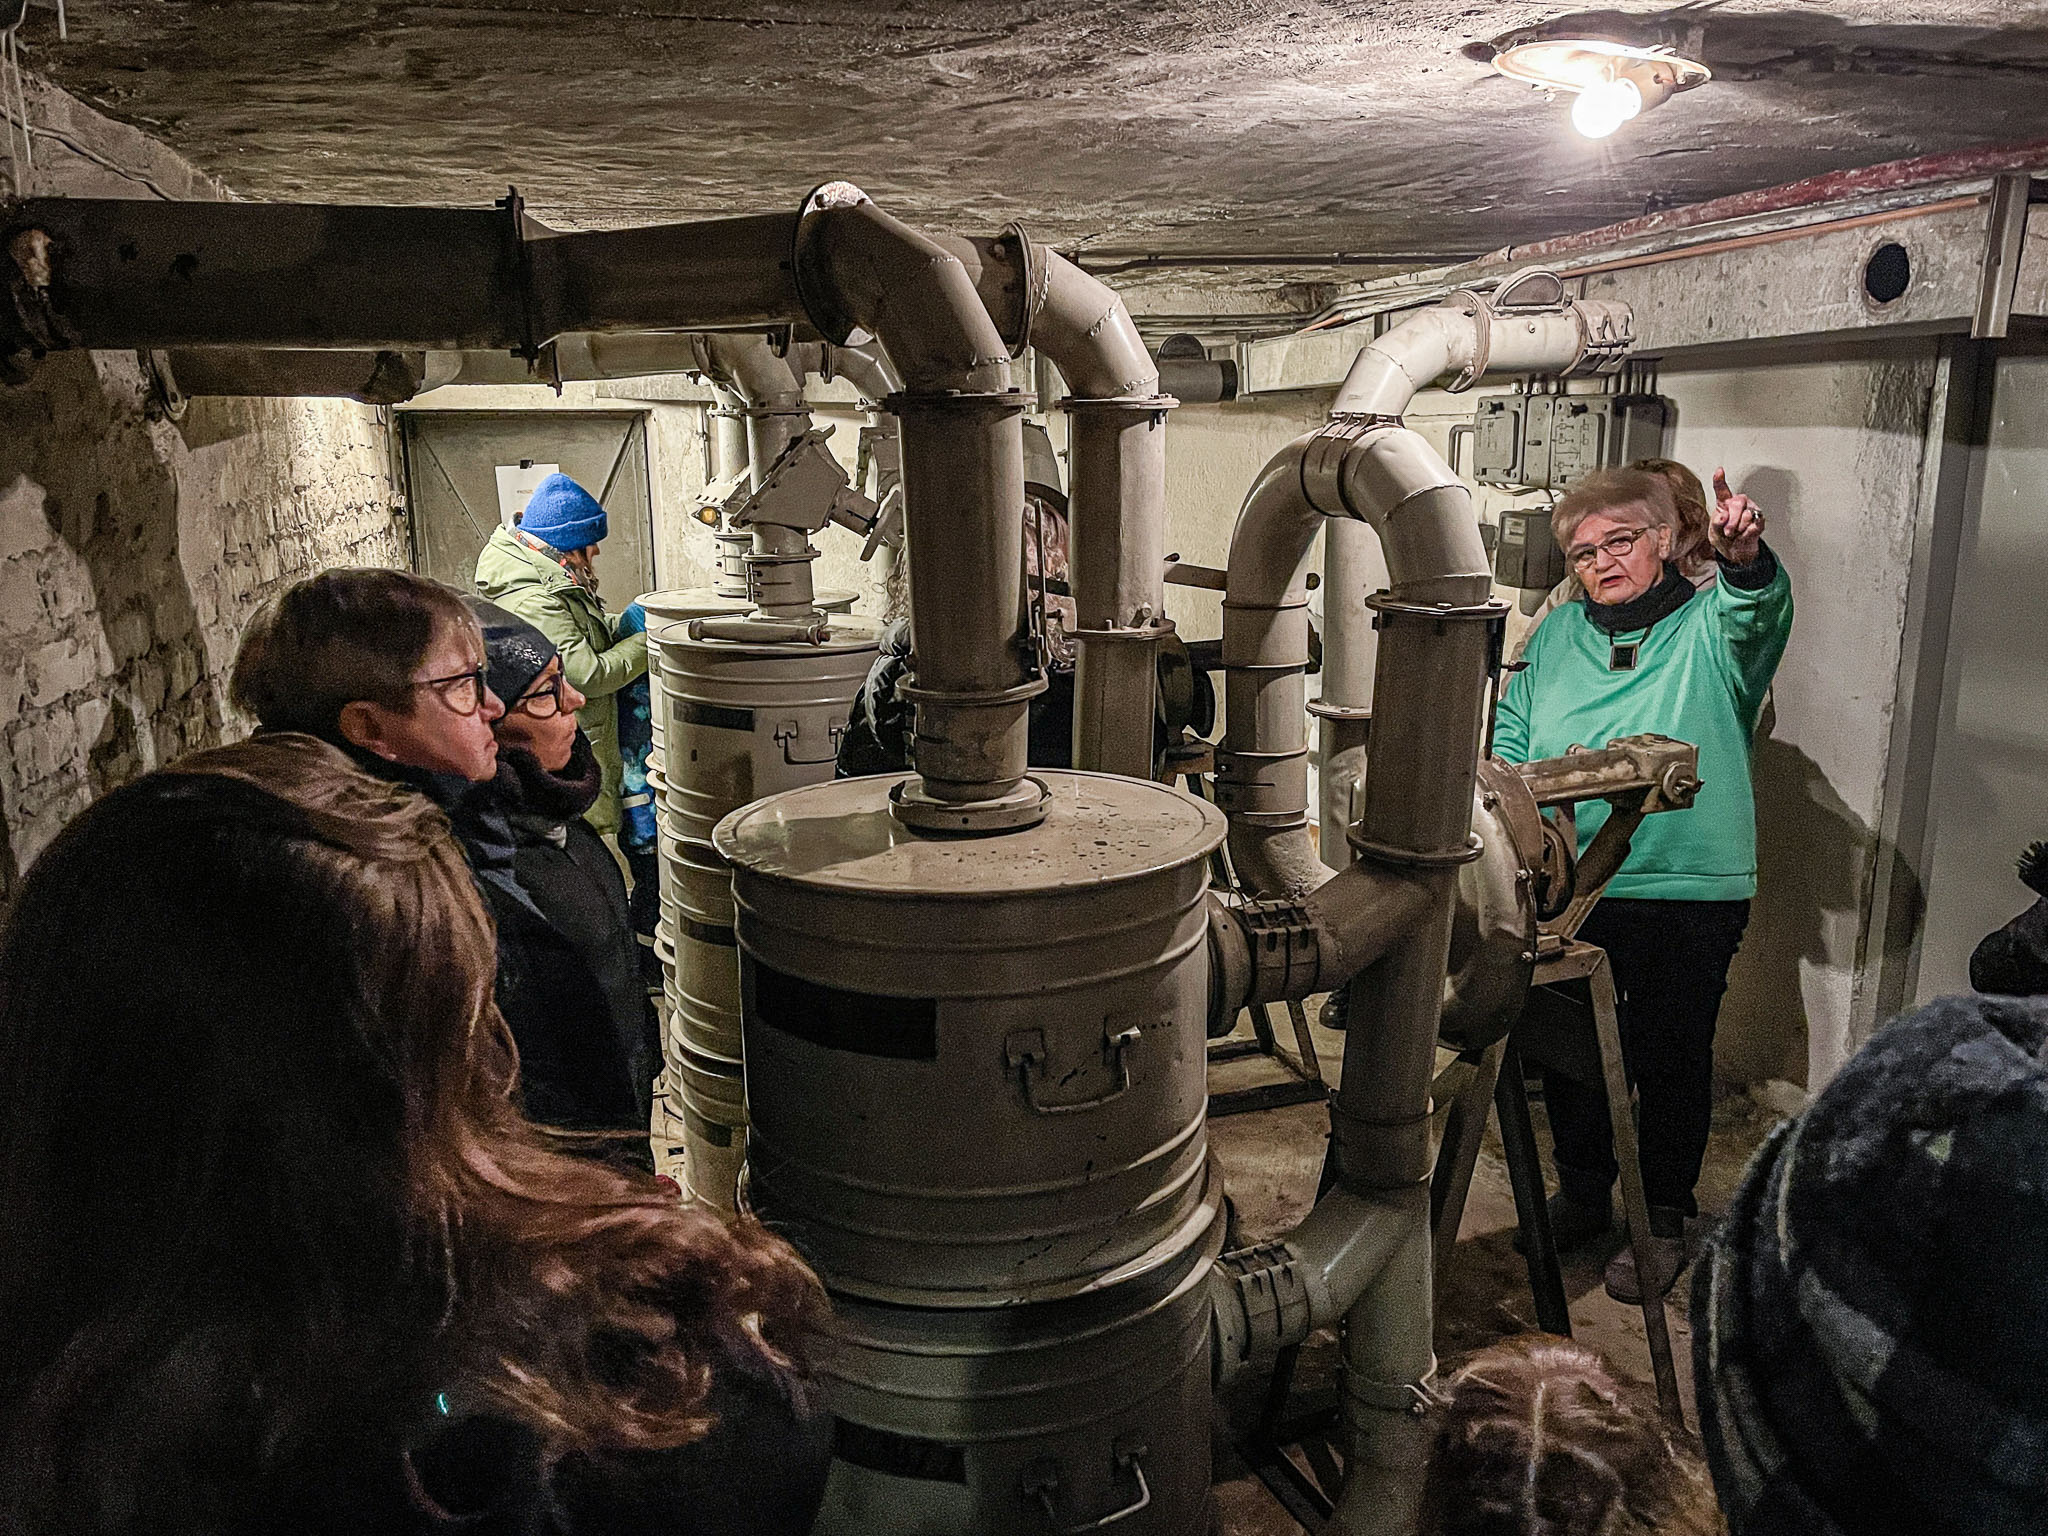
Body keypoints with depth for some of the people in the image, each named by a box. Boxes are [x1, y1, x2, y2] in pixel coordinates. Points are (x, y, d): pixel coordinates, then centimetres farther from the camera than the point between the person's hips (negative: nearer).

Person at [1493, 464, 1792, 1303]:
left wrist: (1746, 560, -47)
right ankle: (1582, 1193, 36)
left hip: (1687, 894, -4)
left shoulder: (1709, 627, -2)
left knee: (1671, 1060, 7)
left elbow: (1758, 614, -25)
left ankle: (1663, 1219, 26)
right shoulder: (1558, 633, 11)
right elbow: (1511, 730, 18)